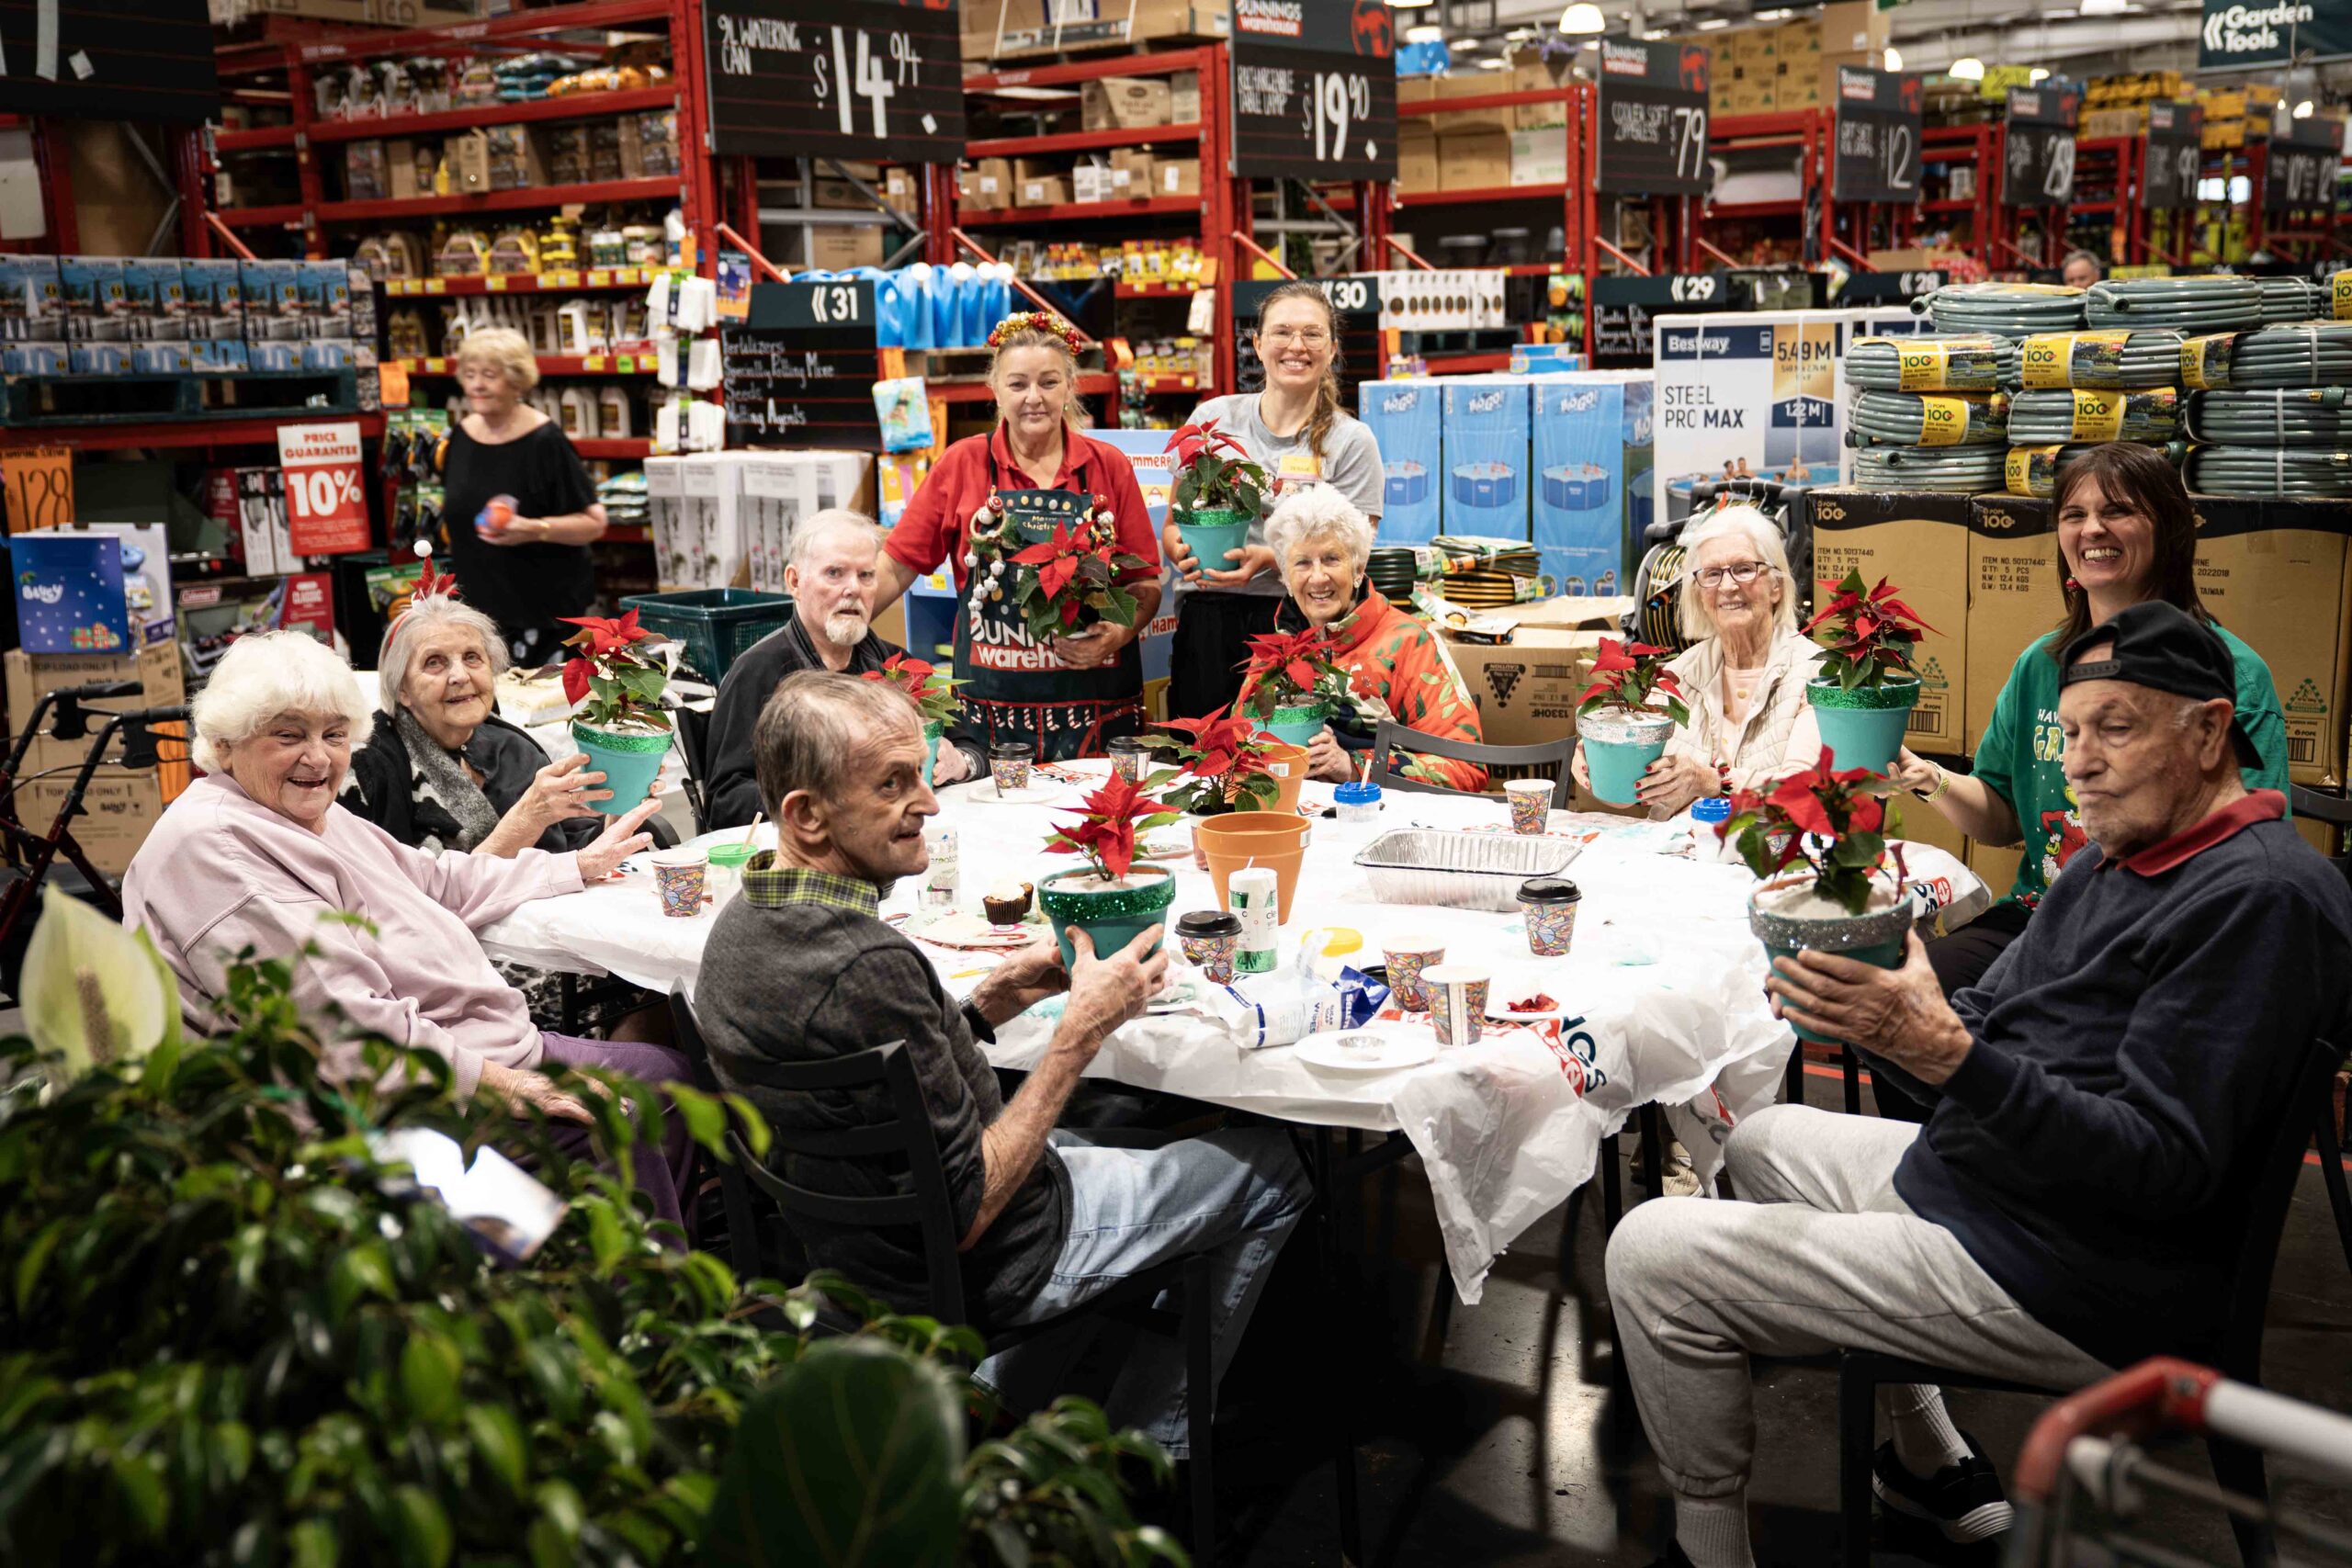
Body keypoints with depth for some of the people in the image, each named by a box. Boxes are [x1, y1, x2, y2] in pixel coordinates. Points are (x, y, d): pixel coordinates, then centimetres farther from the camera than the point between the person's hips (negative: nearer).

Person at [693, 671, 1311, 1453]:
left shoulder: (740, 925, -5)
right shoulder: (868, 968, -34)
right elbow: (966, 1212, -27)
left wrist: (983, 1007, 0)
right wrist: (1081, 1029, -22)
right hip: (983, 1271, -9)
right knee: (1273, 1164, 10)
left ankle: (1004, 1406, 33)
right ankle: (1146, 1446, 25)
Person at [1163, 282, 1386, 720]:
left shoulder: (1351, 441, 3)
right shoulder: (1214, 419, 9)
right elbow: (1174, 524, 14)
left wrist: (1268, 560, -18)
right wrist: (1183, 552, -9)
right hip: (1207, 619, 2)